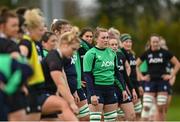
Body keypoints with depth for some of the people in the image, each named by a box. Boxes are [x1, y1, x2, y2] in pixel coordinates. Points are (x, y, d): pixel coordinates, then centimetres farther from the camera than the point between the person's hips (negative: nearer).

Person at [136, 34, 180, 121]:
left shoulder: (165, 53, 1)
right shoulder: (146, 54, 3)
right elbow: (136, 65, 13)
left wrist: (171, 75, 0)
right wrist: (141, 76, 4)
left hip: (162, 81, 0)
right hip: (150, 81, 0)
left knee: (161, 108, 1)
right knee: (146, 106, -10)